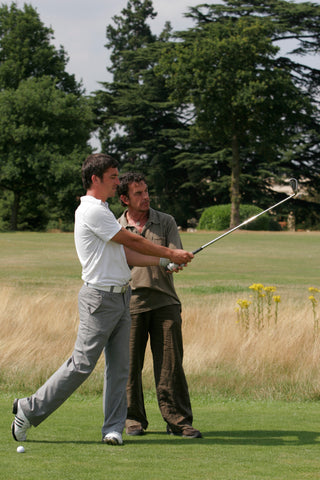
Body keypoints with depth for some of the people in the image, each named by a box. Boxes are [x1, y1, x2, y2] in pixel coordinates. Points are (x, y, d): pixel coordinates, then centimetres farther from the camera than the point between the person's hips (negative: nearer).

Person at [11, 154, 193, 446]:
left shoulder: (103, 211, 19)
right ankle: (30, 410, 2)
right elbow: (132, 241, -10)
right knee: (82, 364, -8)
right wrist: (170, 254, 1)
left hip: (121, 296, 10)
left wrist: (165, 261, 8)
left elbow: (127, 255, 17)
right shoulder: (92, 211, -13)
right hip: (100, 298, -10)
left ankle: (114, 428, 5)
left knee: (119, 366, 4)